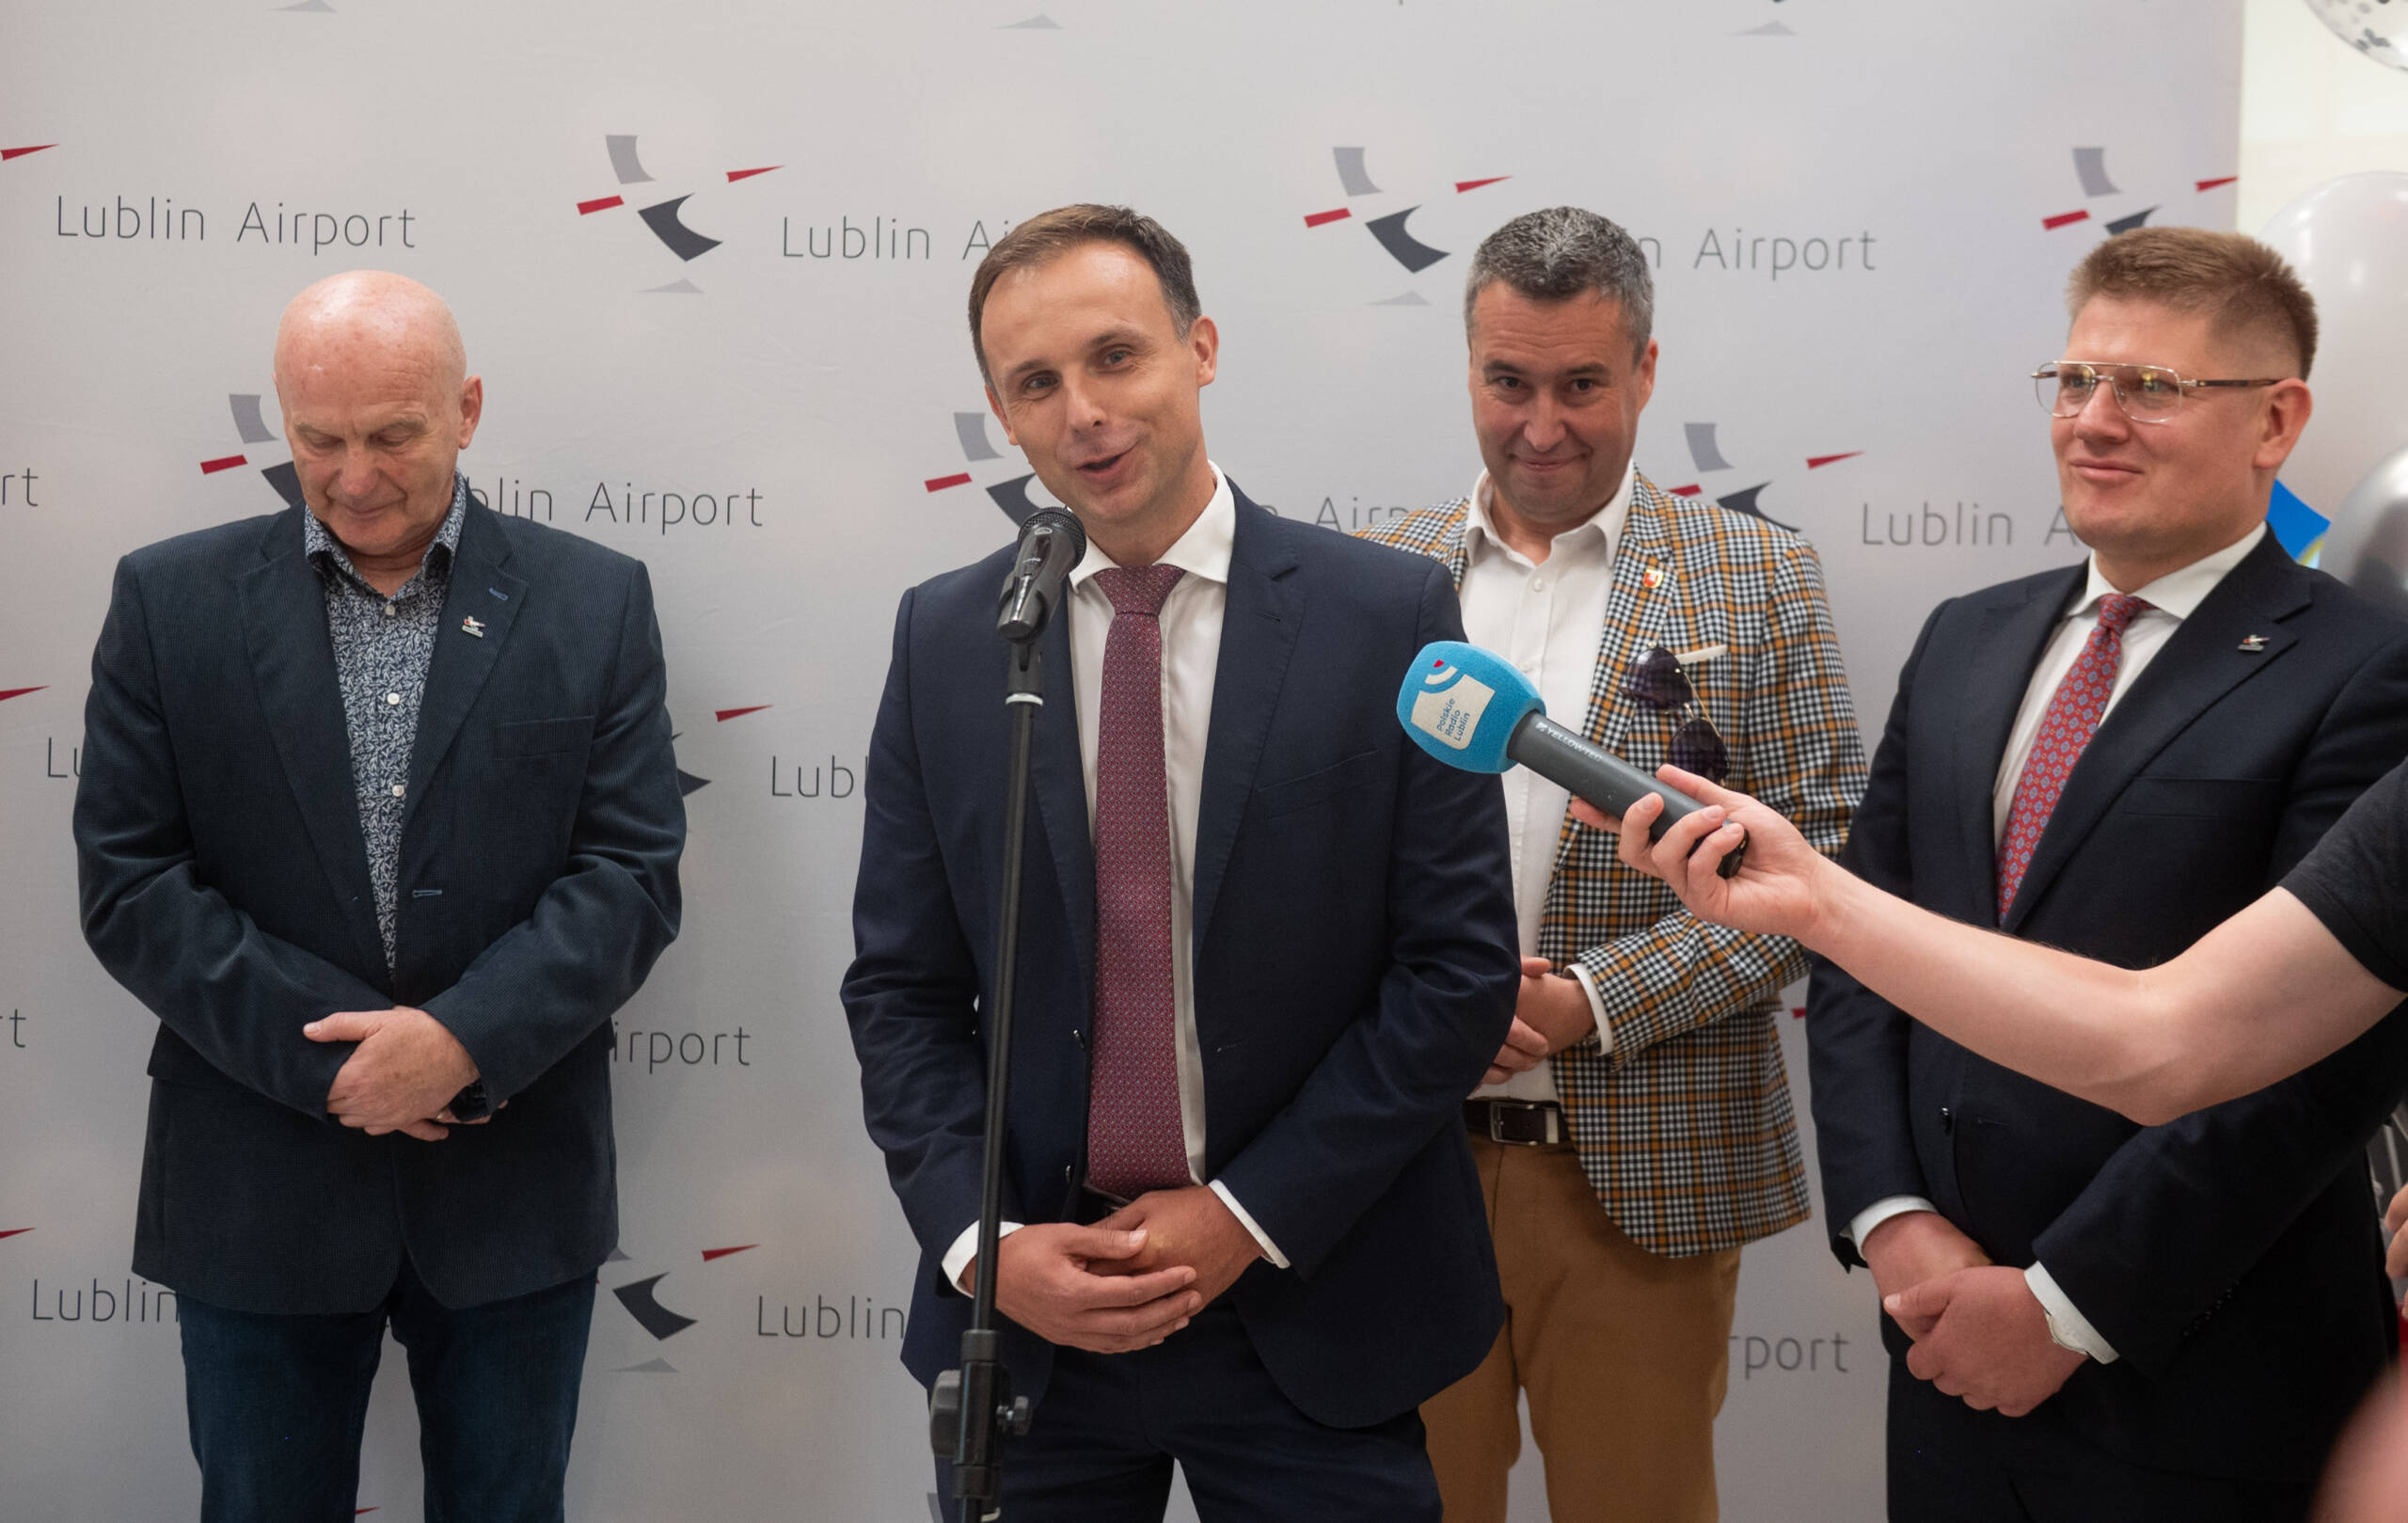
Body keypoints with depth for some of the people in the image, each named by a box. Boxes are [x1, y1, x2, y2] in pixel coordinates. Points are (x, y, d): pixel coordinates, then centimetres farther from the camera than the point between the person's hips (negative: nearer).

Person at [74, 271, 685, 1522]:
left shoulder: (593, 603, 1)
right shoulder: (171, 601, 1)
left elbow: (632, 876, -4)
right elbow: (128, 882, -4)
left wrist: (464, 1039, -18)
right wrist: (331, 1054, -14)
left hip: (515, 1194, 0)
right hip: (257, 1193, 0)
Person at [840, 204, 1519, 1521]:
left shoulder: (1387, 616, -6)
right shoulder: (943, 638, 2)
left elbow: (1459, 968, -7)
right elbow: (901, 990, 4)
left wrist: (1246, 1217, -11)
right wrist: (984, 1243, -9)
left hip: (1311, 1309, -2)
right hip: (1025, 1318, 2)